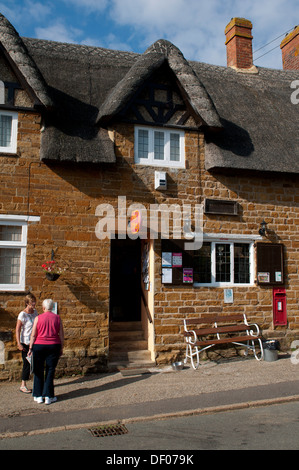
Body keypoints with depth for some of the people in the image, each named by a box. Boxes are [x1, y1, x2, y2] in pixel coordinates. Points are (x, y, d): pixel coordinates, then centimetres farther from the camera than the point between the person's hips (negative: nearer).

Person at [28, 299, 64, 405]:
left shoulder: (38, 318, -3)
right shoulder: (57, 318, 1)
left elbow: (33, 335, -2)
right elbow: (61, 335, 2)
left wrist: (30, 348, 6)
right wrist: (61, 348, 11)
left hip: (39, 346, 0)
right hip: (53, 346, 1)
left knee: (38, 371, 11)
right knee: (50, 371, 7)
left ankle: (38, 396, 15)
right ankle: (48, 396, 7)